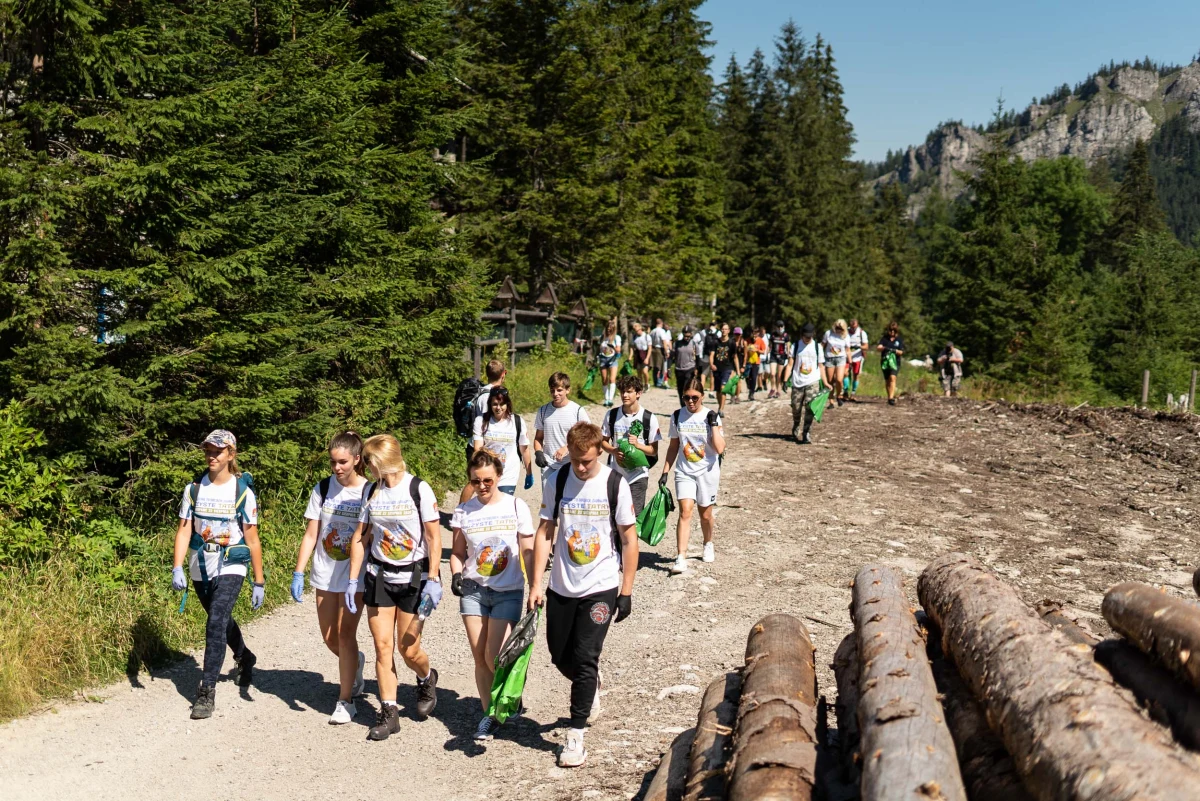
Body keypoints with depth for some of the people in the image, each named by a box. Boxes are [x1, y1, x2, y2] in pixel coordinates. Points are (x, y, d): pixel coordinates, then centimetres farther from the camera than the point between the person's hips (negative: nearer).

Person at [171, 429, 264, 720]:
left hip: (230, 568, -4)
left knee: (216, 623, -18)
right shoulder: (194, 489, 0)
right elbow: (184, 531, -3)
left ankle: (207, 691, -12)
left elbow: (252, 539, -5)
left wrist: (259, 582, -4)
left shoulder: (243, 491, -8)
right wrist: (177, 568, -17)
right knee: (222, 621, 20)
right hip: (200, 568, 4)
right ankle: (245, 658, 48)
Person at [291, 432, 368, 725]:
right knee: (329, 637, 11)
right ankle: (355, 662, 43)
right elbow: (311, 535, 3)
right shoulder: (323, 489, 1)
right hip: (325, 574, 4)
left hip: (356, 575, -4)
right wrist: (298, 573, -3)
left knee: (345, 634, -7)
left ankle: (346, 700, 5)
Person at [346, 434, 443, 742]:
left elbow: (434, 537, -11)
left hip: (413, 578, -4)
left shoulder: (418, 489, -11)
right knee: (382, 646, 2)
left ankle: (427, 679, 33)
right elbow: (360, 537, 8)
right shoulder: (371, 491, 3)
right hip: (378, 577, 4)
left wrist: (433, 580, -16)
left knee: (408, 649, 0)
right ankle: (389, 713, 11)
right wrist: (352, 580, 4)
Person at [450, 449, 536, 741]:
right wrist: (456, 575, -9)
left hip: (508, 592, -3)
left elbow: (528, 552, -2)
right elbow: (458, 553, 11)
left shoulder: (516, 507, -4)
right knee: (480, 658, 5)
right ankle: (489, 714, 21)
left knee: (494, 656, -9)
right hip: (473, 589, 3)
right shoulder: (463, 511, 2)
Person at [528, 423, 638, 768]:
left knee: (585, 659, -6)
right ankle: (591, 689, 44)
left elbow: (629, 539, -4)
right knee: (560, 657, 12)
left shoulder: (615, 485, -9)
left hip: (601, 588, -3)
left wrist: (626, 592, -5)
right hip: (561, 587, 3)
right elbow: (544, 532, 1)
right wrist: (536, 584, -3)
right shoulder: (558, 480, -3)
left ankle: (575, 735, 6)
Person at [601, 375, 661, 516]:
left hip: (638, 475, -3)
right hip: (615, 474, 3)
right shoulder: (612, 415, 1)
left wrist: (637, 444, -21)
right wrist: (614, 451, -12)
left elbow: (654, 450, -3)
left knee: (635, 514, -2)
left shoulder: (649, 418, -7)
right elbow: (603, 441, 9)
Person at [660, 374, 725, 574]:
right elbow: (674, 445, 11)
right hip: (684, 471, 1)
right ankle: (681, 558, -17)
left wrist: (714, 424, -19)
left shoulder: (711, 417, -7)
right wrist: (665, 471, 8)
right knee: (685, 512, -14)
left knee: (705, 514, 10)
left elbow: (720, 448, -16)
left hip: (707, 472, -1)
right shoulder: (677, 416, 1)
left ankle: (708, 544, 40)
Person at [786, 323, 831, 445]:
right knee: (796, 408, 7)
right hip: (797, 383, 1)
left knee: (809, 409, -13)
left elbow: (820, 365, 11)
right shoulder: (796, 346, 5)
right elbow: (790, 364, 1)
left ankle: (805, 434, -11)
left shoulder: (817, 346, 7)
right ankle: (796, 429, 31)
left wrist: (825, 382, 7)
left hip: (813, 382, -1)